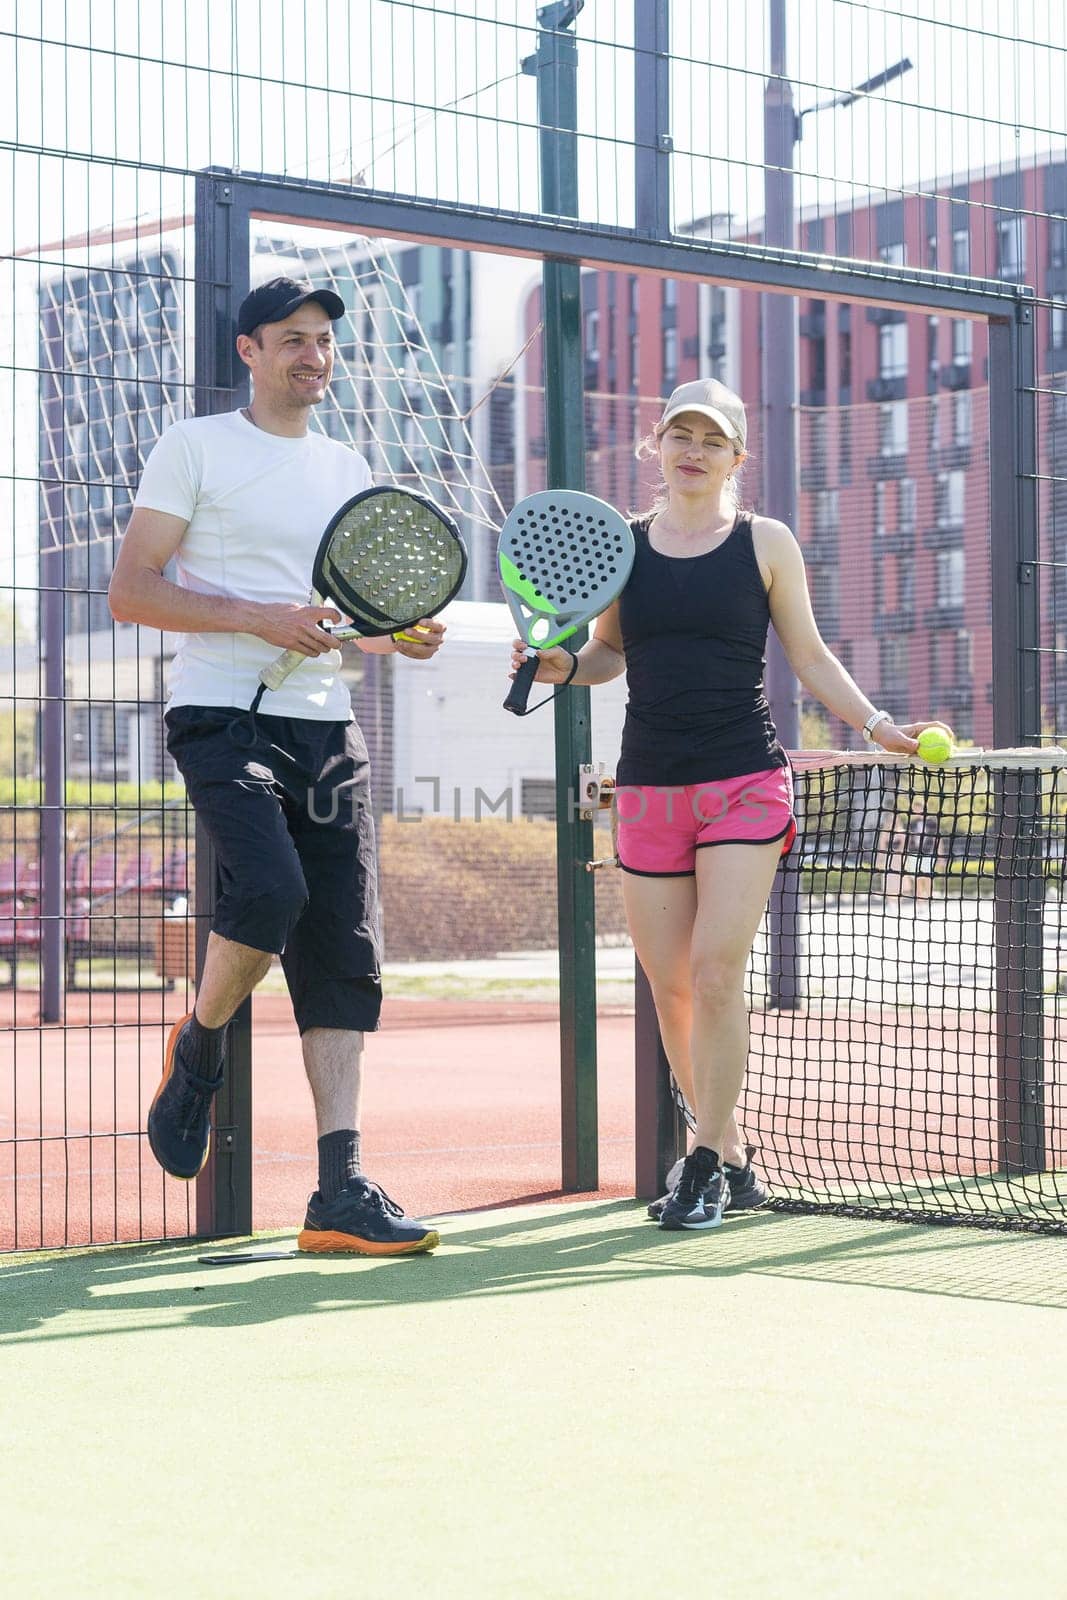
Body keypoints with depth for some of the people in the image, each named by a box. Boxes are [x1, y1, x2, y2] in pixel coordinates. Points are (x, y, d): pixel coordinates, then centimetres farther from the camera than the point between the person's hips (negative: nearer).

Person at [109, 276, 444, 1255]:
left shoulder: (348, 469, 19)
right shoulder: (196, 448, 3)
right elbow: (131, 592, -4)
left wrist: (402, 633, 2)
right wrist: (261, 618, -16)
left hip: (326, 729, 6)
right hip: (224, 717, -5)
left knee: (344, 951, -4)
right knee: (271, 888, -29)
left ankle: (341, 1191, -4)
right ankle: (199, 1047, 2)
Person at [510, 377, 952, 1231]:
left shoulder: (766, 542, 3)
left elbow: (811, 657, 8)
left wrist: (879, 726, -4)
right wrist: (565, 667, -2)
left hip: (745, 782, -3)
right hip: (649, 789, 3)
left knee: (716, 972, -14)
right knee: (670, 986, 3)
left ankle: (708, 1164, -4)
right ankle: (733, 1158, 18)